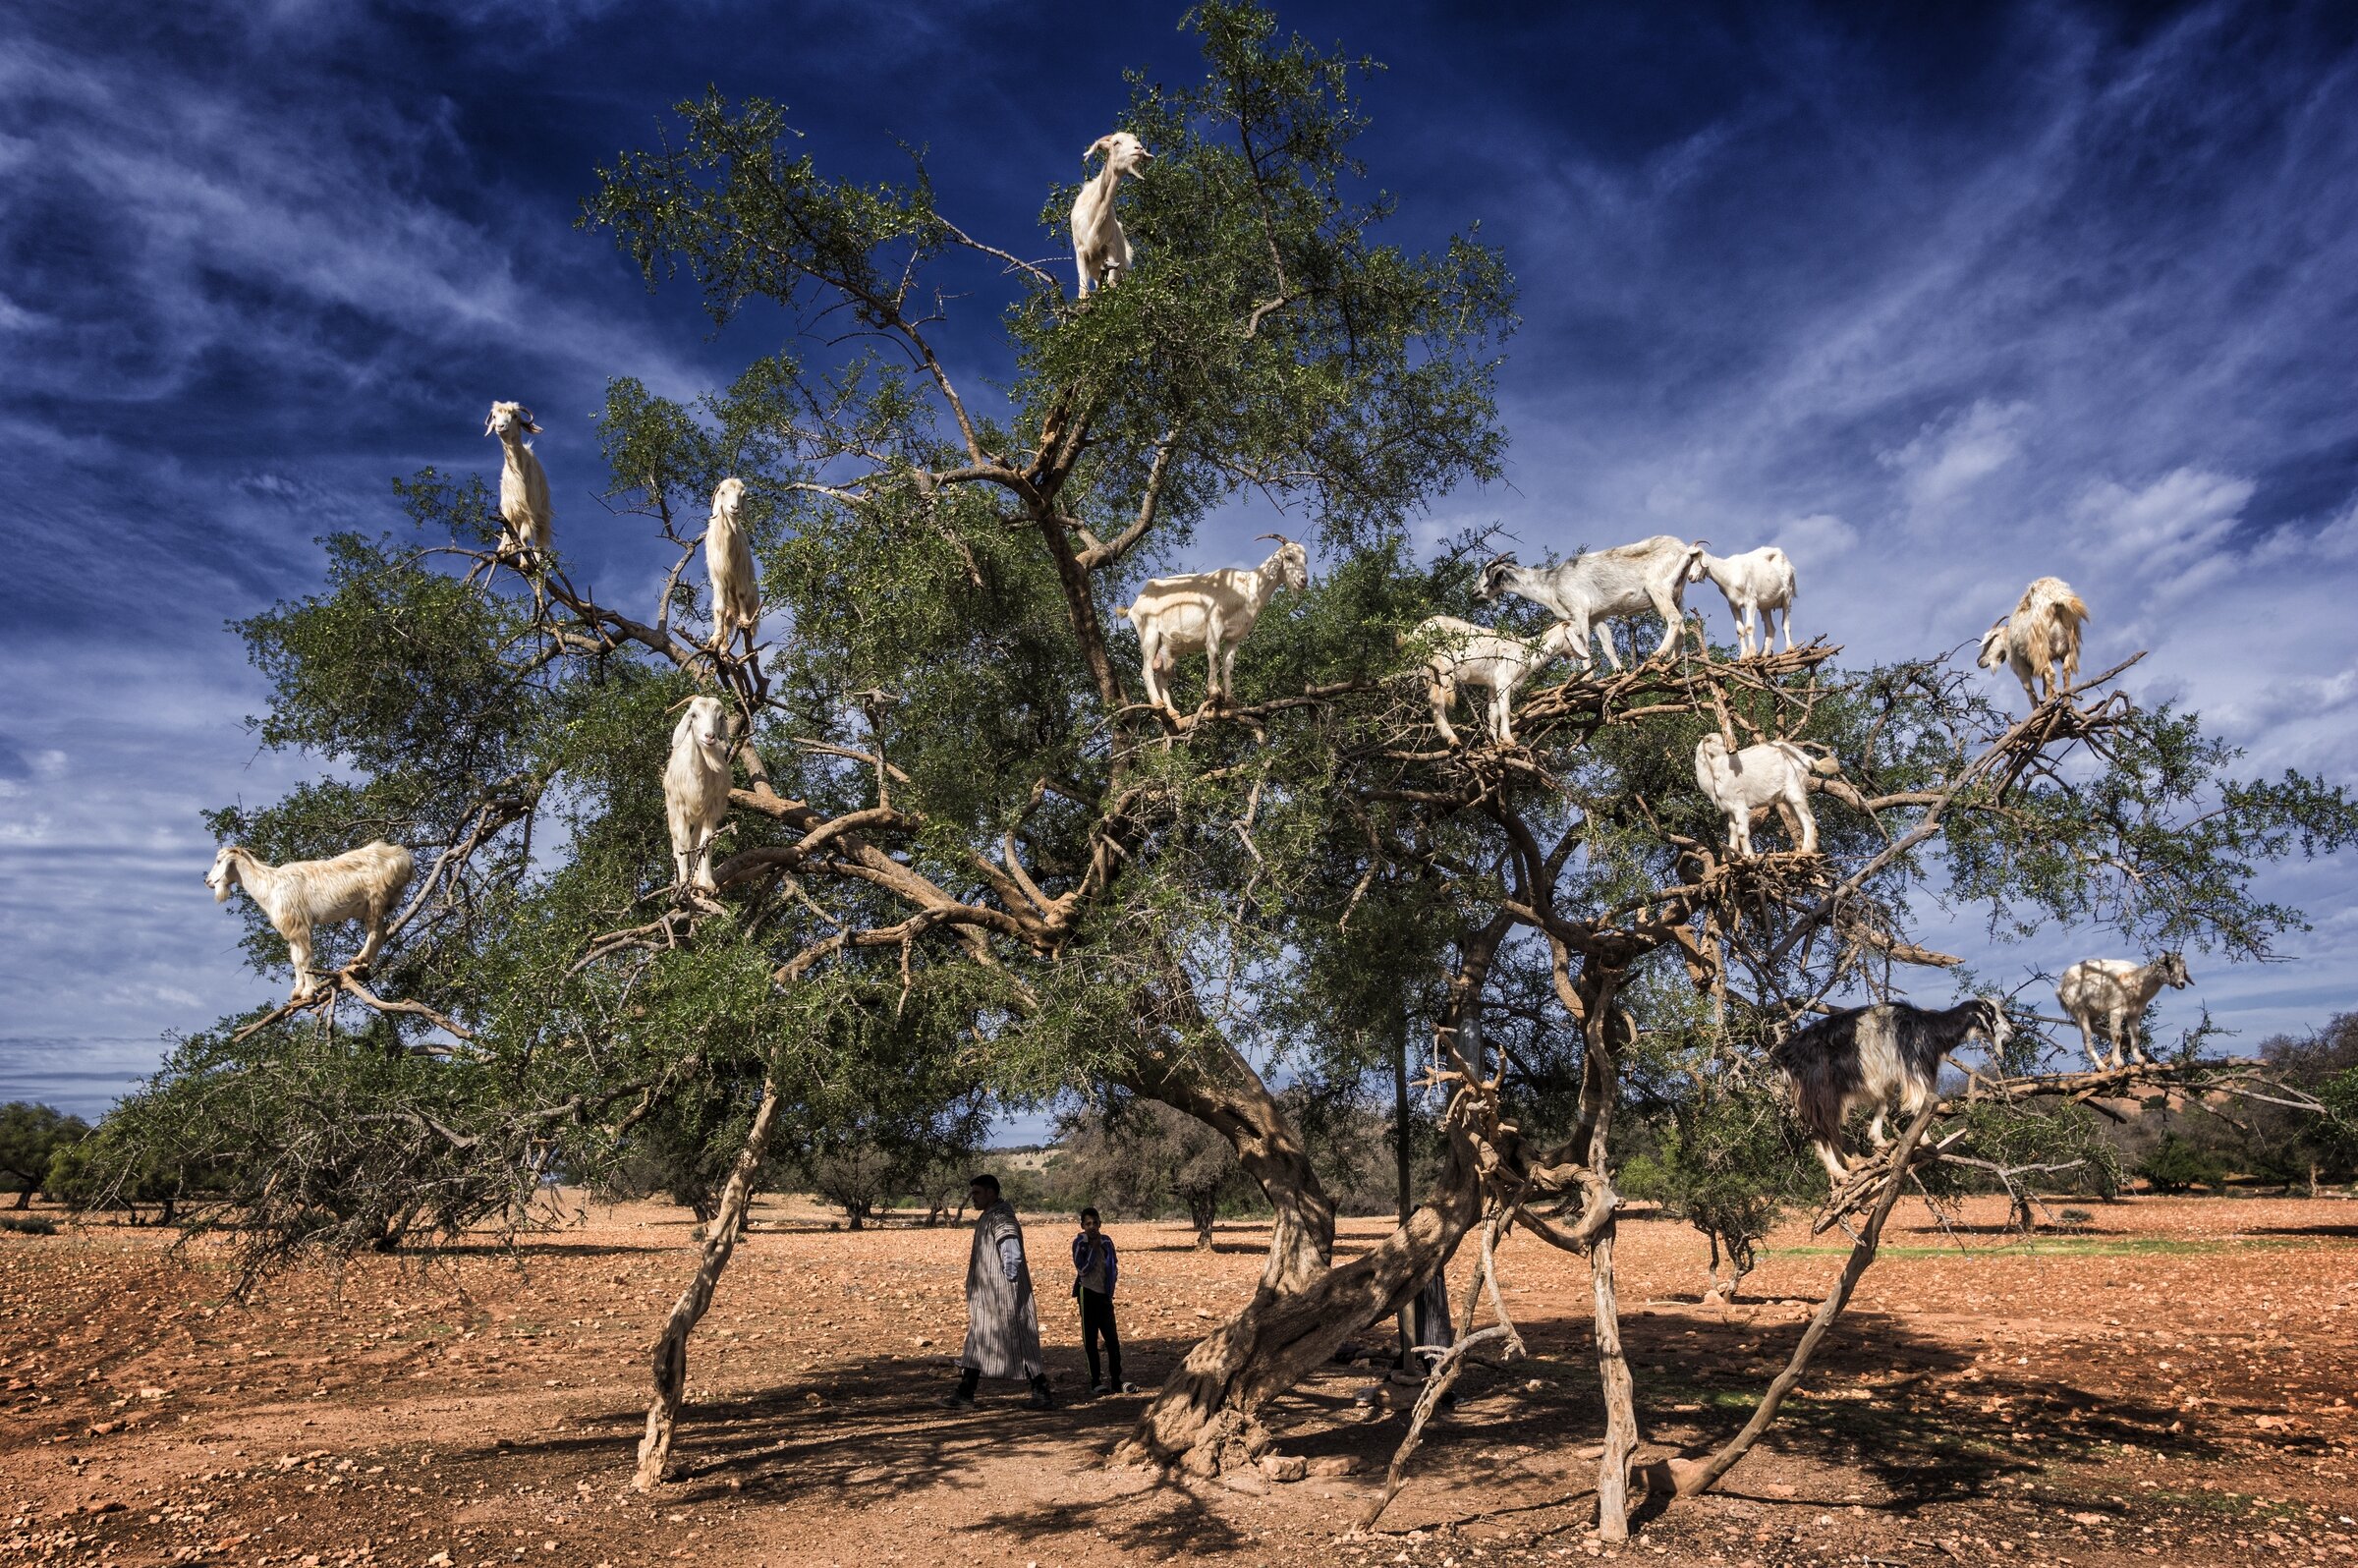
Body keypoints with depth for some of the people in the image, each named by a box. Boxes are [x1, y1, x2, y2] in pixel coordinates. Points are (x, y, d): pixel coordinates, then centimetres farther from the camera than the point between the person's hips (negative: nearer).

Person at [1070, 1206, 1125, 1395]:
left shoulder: (1106, 1241, 3)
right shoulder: (1079, 1243, -6)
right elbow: (1082, 1269, -14)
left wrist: (1110, 1287, 3)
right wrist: (1094, 1248, -16)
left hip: (1105, 1294, 3)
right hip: (1088, 1294, -3)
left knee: (1113, 1339, 1)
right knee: (1090, 1340, 2)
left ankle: (1116, 1381, 6)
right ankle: (1095, 1382, 8)